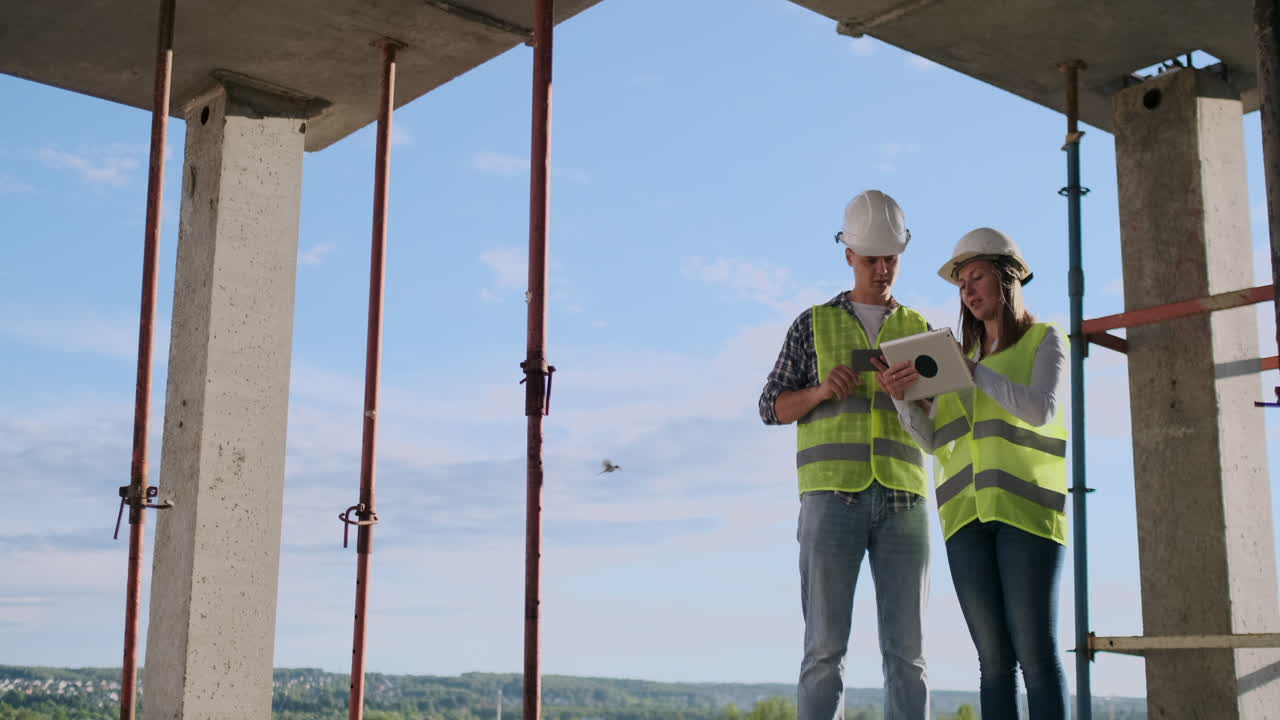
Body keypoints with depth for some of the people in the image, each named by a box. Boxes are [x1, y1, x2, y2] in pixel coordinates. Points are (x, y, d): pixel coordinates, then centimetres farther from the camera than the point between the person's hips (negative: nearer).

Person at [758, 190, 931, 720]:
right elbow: (773, 408, 9)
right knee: (826, 648, -6)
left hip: (902, 499, 2)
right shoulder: (813, 324, 12)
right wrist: (822, 391, -11)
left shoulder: (918, 330, 17)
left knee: (906, 651, -2)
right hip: (832, 496, -2)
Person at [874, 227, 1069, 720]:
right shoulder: (960, 357, 21)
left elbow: (1041, 410, -10)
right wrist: (901, 396, -8)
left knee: (1035, 653, -10)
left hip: (1026, 506, -4)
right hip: (967, 512, 4)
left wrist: (973, 371, -11)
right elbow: (932, 439, 10)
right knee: (994, 660, 1)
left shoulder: (1045, 340, 9)